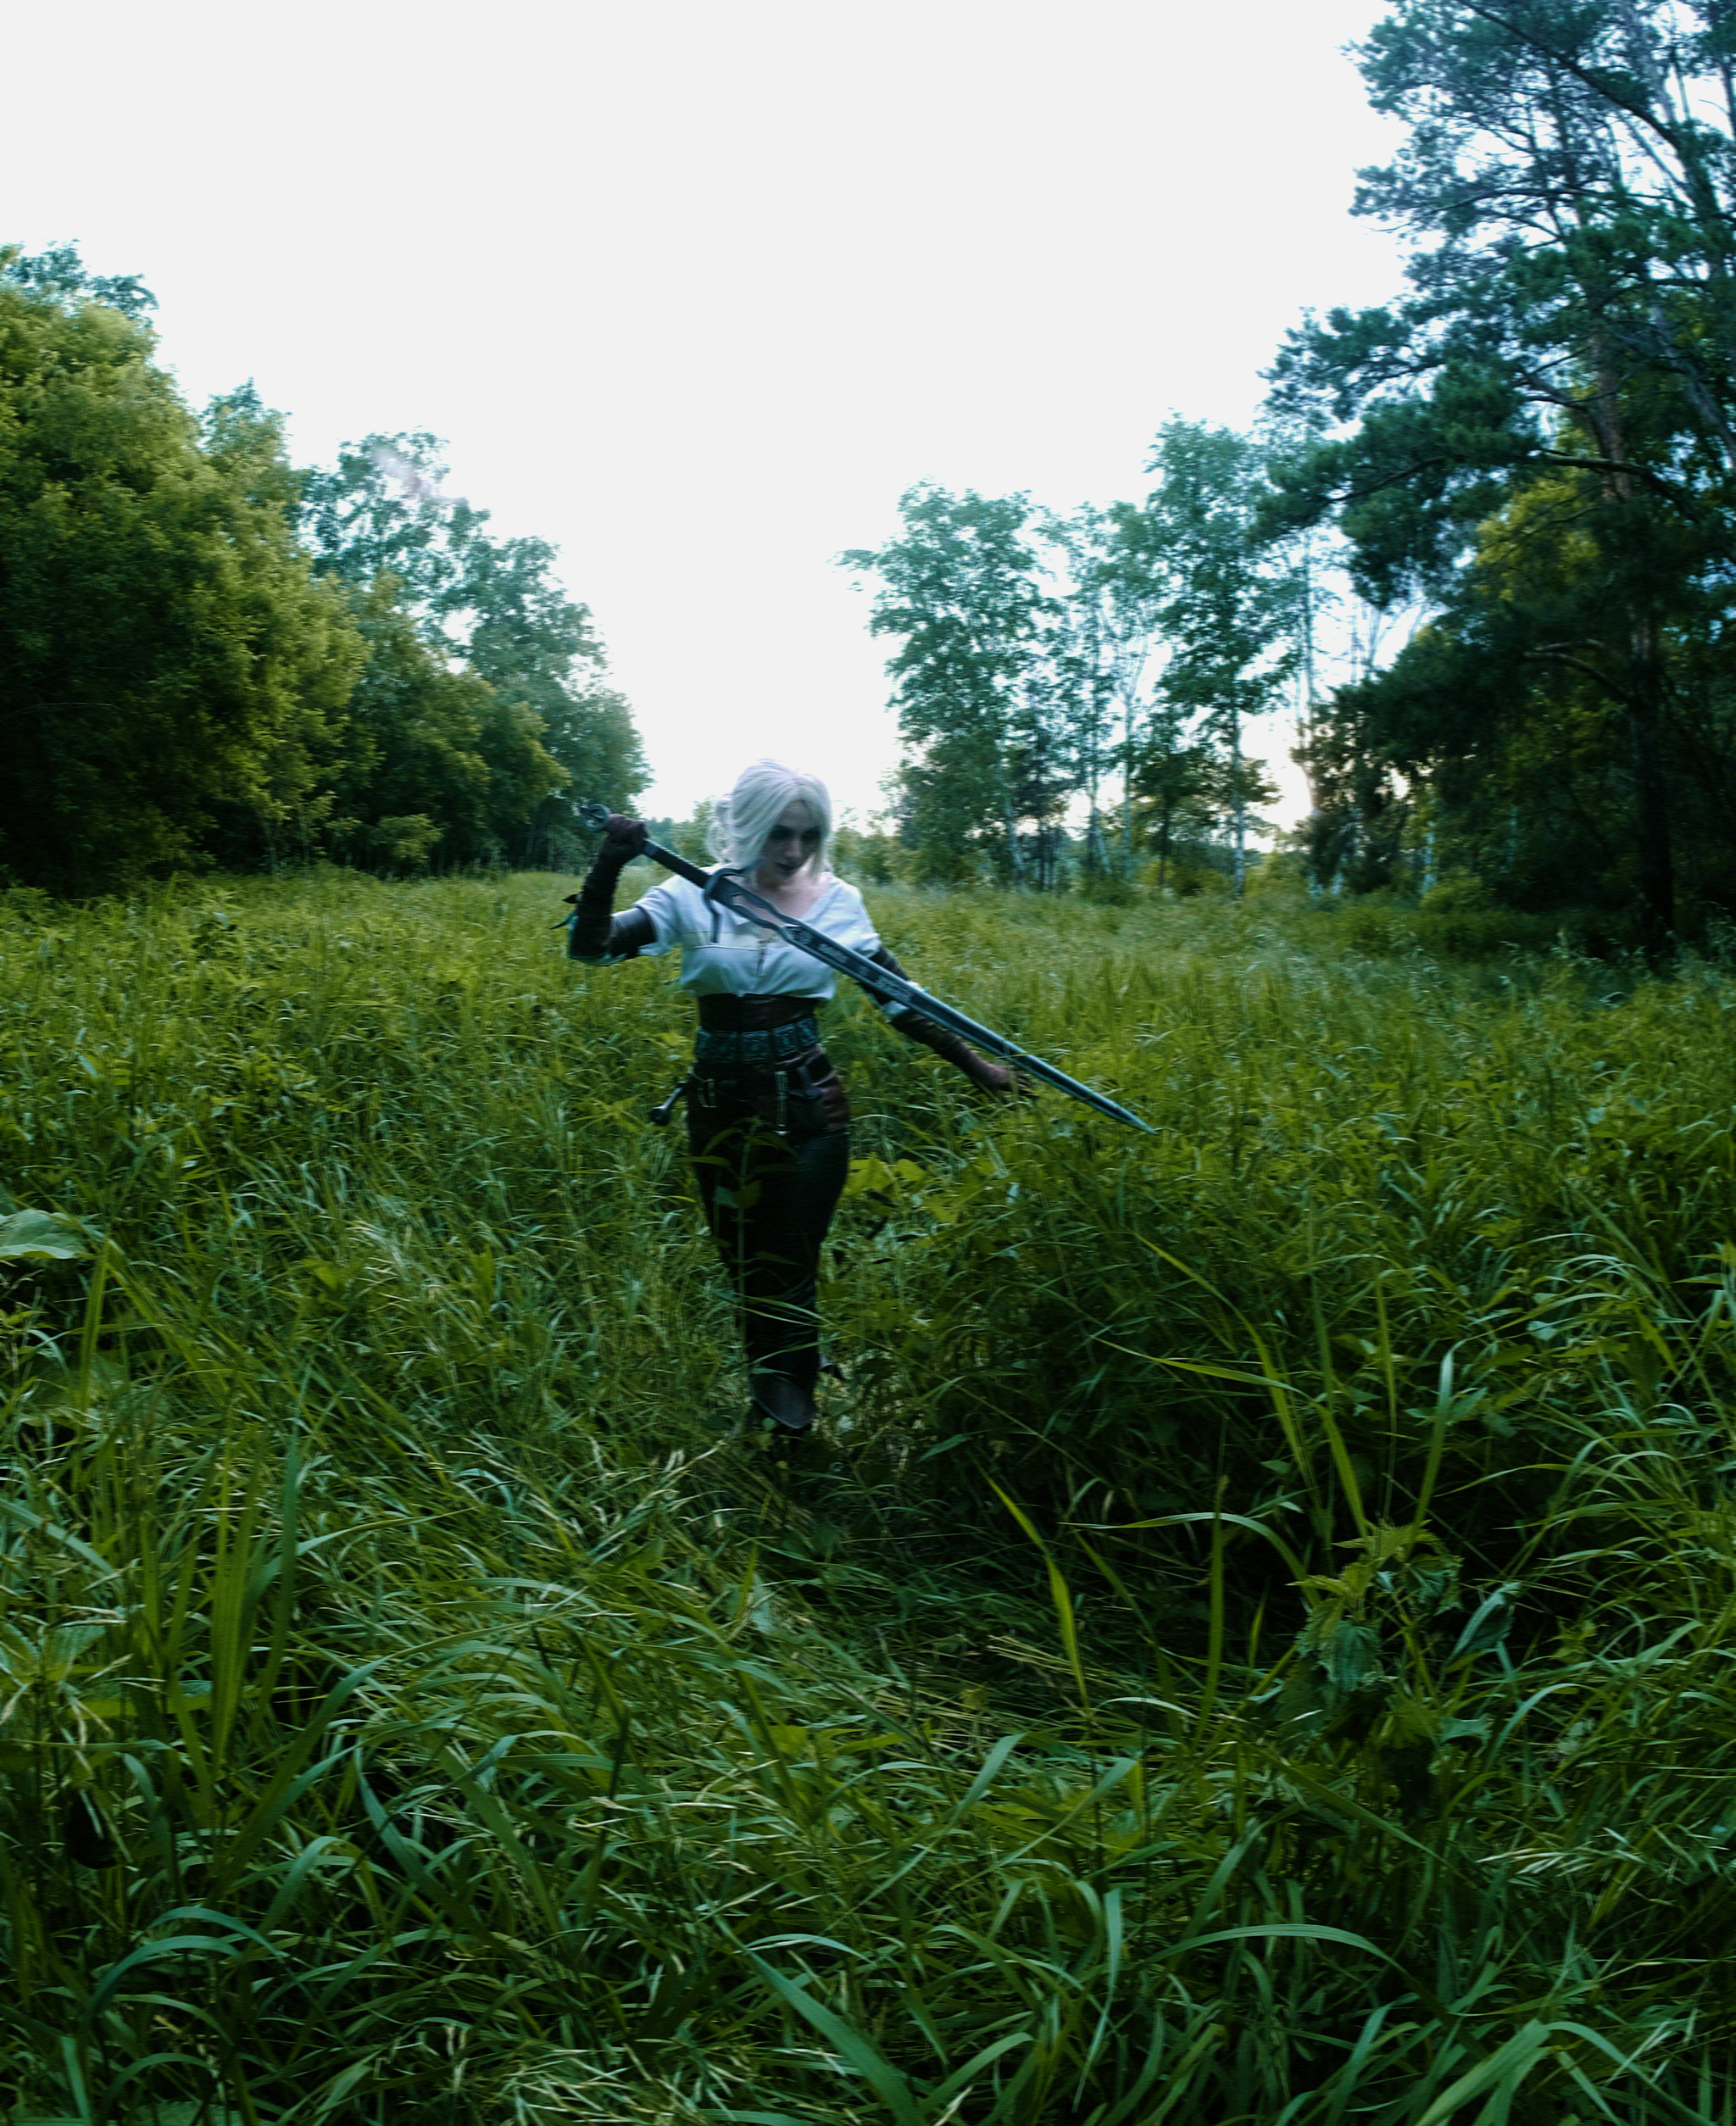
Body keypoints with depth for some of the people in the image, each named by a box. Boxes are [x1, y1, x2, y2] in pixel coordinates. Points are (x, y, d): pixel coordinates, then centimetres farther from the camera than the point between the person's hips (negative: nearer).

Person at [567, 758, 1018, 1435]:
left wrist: (973, 1063, 8)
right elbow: (589, 946, -12)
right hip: (718, 1107, 1)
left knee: (785, 1274, 0)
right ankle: (769, 1404, 31)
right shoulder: (693, 898, -4)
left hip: (807, 1107, -1)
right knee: (743, 1267, 12)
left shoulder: (838, 903, -2)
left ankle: (789, 1432, 16)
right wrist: (608, 869, -30)